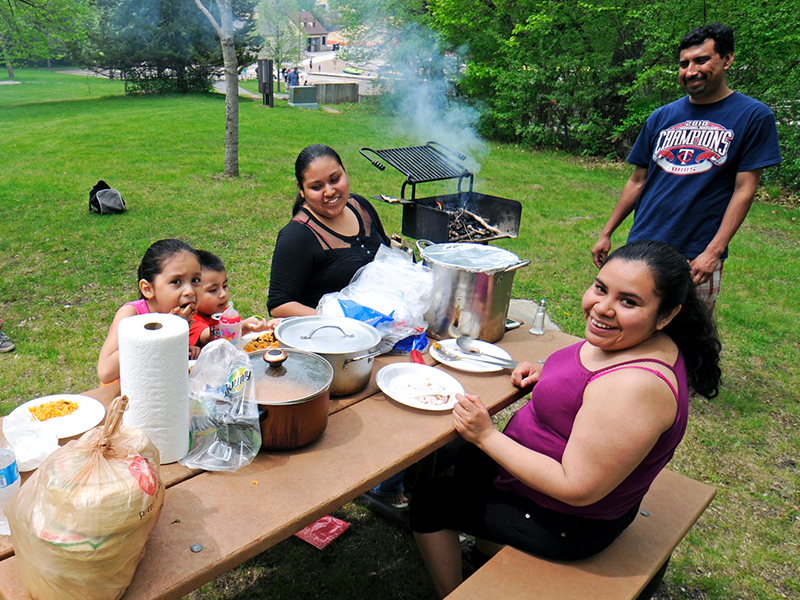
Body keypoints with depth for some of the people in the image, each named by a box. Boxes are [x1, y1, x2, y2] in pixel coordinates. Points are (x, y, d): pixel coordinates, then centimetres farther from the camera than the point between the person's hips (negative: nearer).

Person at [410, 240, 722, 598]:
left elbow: (576, 488, -33)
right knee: (469, 457, 31)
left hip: (568, 522, -9)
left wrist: (486, 436, -27)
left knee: (429, 499, 6)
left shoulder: (636, 386, -37)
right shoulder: (627, 339, -8)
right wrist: (545, 377, -4)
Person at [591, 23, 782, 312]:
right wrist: (606, 233, 10)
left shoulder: (754, 116, -2)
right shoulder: (661, 117, 9)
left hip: (697, 258, -3)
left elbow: (743, 190, -6)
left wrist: (714, 252, -14)